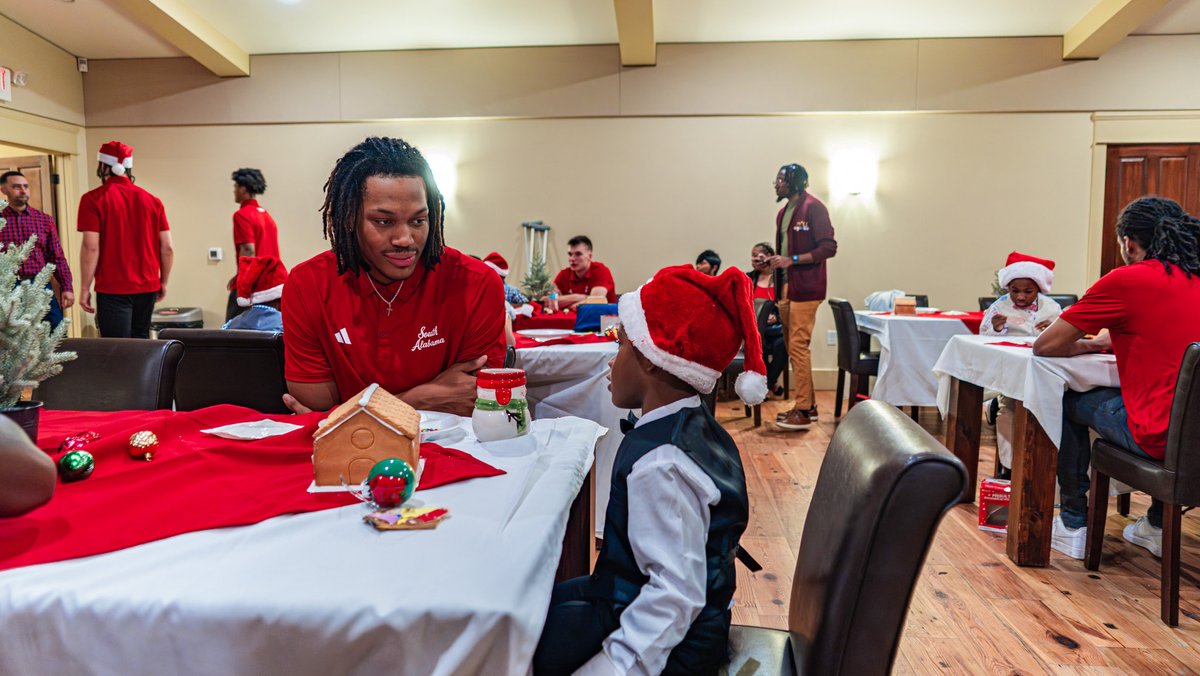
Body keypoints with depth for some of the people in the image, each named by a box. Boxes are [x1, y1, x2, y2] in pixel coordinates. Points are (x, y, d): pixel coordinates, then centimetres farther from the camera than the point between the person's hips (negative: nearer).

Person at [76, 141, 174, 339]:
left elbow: (91, 247, -11)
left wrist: (84, 288, -4)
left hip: (113, 290, -4)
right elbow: (167, 248, 5)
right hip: (147, 287, 4)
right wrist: (163, 282, 16)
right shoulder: (152, 200, 6)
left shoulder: (93, 199, -4)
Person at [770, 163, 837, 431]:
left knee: (798, 346, -11)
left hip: (805, 289, -9)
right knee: (793, 347, 11)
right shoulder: (783, 213, 18)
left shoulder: (813, 208, -8)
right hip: (785, 287, 9)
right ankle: (808, 404, 20)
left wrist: (792, 260, -19)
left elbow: (829, 247, -14)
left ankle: (802, 411, -6)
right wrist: (776, 262, 9)